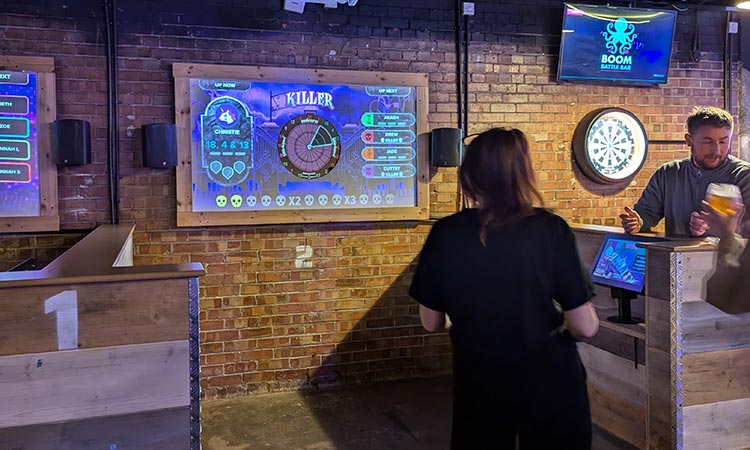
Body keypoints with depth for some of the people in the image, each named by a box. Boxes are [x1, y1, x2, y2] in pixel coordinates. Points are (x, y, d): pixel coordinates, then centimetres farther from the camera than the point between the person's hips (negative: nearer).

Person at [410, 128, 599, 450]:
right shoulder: (551, 230, -16)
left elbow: (432, 322, -1)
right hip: (549, 382, -1)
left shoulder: (444, 234, -12)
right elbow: (585, 326, -13)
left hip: (478, 382, 1)